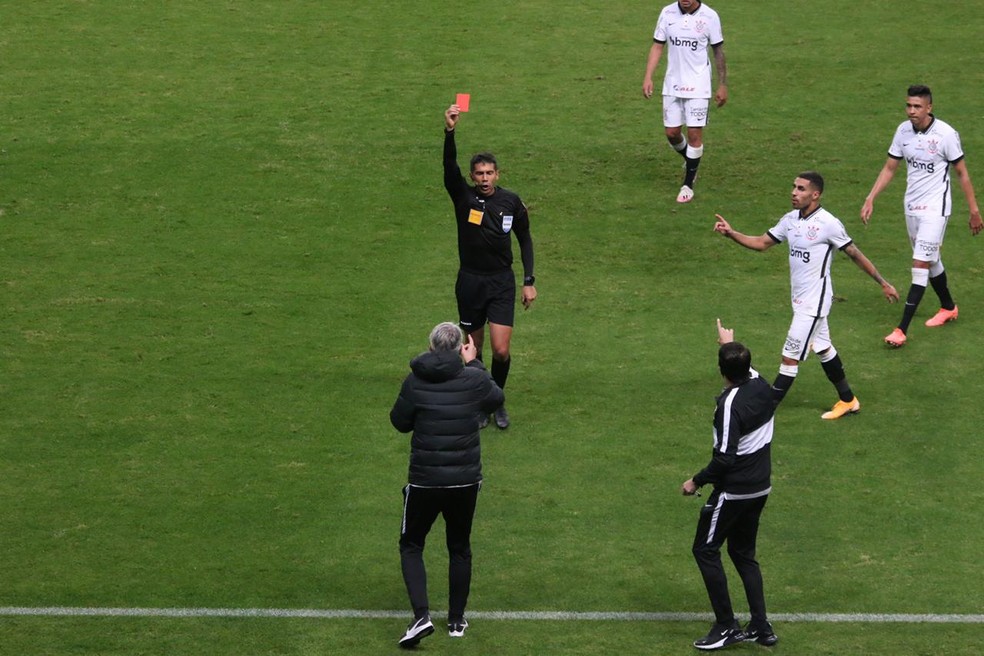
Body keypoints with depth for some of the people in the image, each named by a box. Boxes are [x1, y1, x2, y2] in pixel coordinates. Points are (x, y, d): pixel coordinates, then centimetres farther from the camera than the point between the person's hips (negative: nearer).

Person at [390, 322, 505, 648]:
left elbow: (400, 422, 3)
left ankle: (421, 615, -6)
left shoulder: (415, 382, -10)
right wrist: (473, 364, 23)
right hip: (466, 480, 2)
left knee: (411, 546, 12)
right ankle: (456, 621, 25)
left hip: (424, 481, -2)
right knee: (460, 548, 19)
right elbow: (497, 398, 14)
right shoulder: (473, 380, -7)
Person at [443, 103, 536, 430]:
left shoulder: (511, 202, -2)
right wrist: (449, 132, -40)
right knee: (474, 348, 9)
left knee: (501, 351, -9)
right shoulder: (463, 197, -6)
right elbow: (449, 167, -24)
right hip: (470, 281, 0)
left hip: (502, 282, 0)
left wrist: (529, 281, 5)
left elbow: (525, 239, 10)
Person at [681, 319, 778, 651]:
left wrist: (697, 481, -13)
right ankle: (761, 626, 17)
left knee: (705, 550, 6)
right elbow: (746, 368, 26)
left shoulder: (731, 403, -25)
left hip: (734, 492, -8)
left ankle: (726, 627, 6)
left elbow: (724, 458, -26)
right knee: (743, 553, 19)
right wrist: (730, 345, 37)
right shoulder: (762, 386, -2)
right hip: (760, 487, 8)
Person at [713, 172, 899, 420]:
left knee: (790, 357, -6)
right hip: (801, 299, 8)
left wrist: (883, 283, -4)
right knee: (823, 350, 19)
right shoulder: (790, 220, 4)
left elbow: (855, 254, -9)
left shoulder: (828, 223, -17)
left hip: (814, 302, -8)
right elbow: (761, 243, 10)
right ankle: (848, 401, 33)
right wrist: (731, 233, -4)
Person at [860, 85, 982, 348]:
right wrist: (870, 198, 1)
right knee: (930, 260, 20)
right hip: (911, 205, 6)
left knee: (920, 265, -11)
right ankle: (948, 308, 42)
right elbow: (889, 168, 9)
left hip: (935, 208, -6)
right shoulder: (903, 131, 0)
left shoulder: (946, 134, -16)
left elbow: (962, 172, -8)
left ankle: (902, 330, -16)